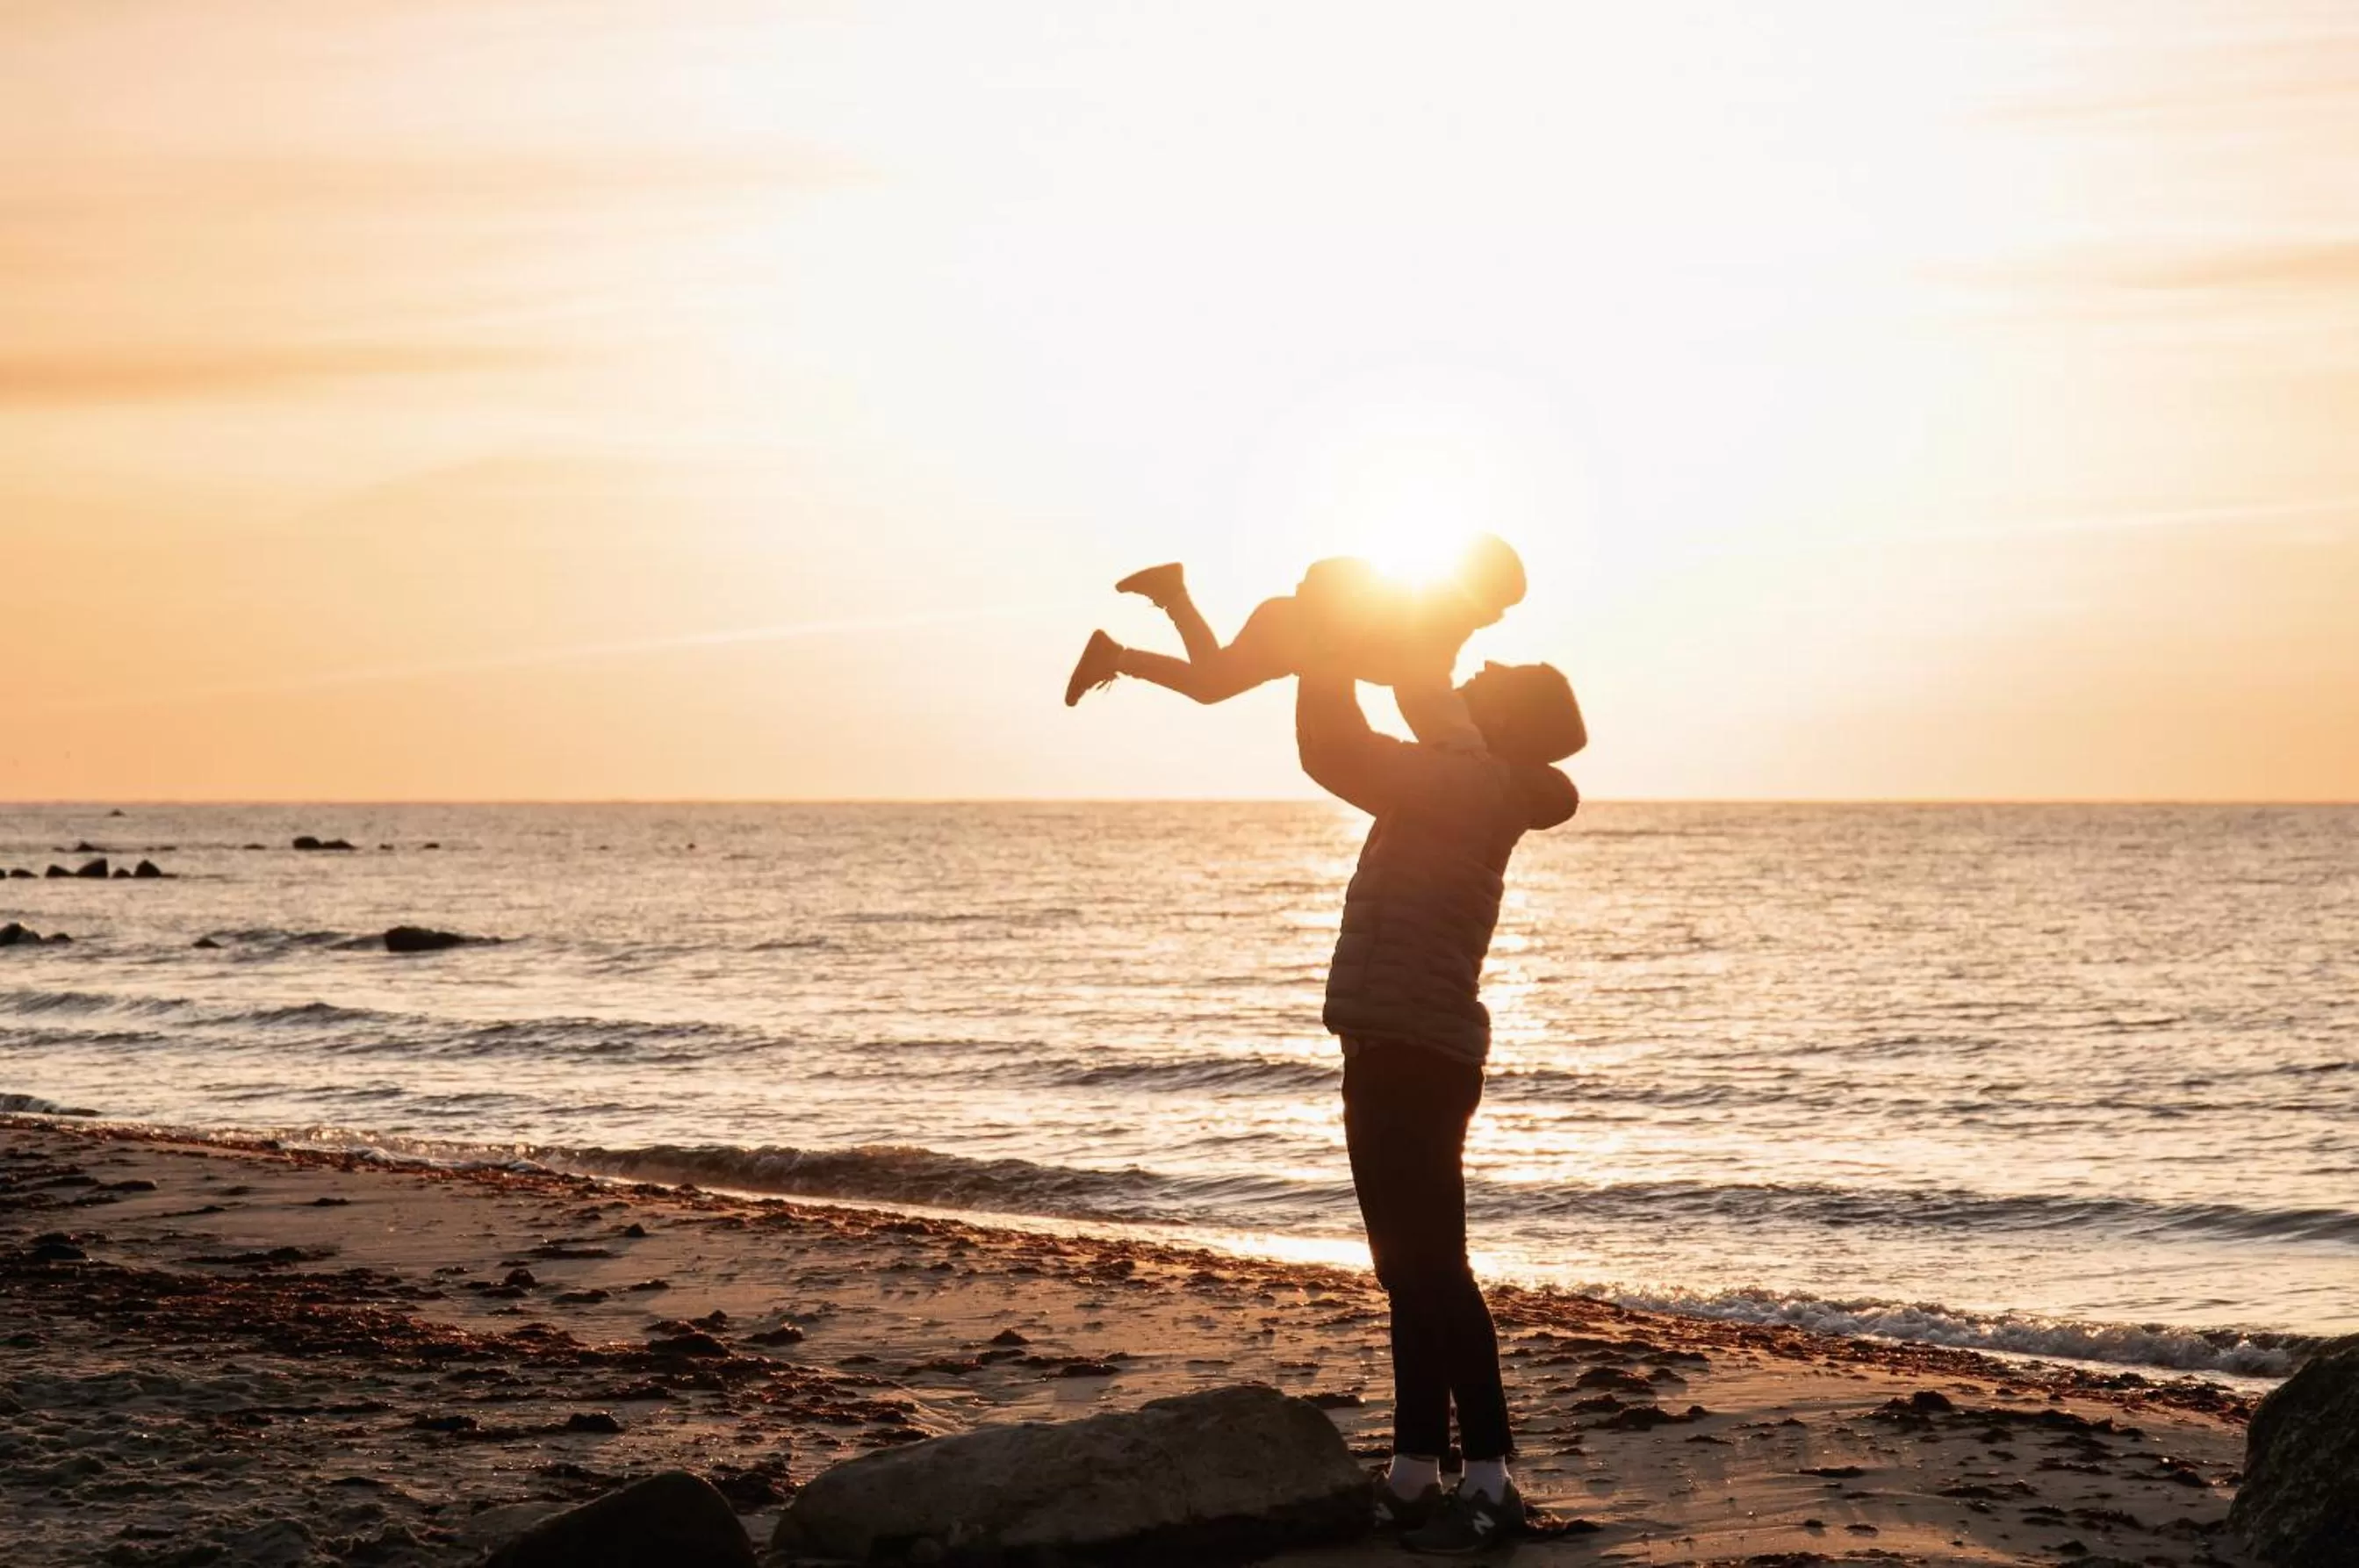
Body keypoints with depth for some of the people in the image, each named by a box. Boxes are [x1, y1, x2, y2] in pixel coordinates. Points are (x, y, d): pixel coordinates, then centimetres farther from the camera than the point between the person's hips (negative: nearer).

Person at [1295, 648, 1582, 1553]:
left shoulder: (1479, 784, -13)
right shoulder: (1459, 788, 14)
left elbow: (1336, 752, -20)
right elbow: (1354, 757, 25)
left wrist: (1326, 652, -7)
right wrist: (1330, 651, 17)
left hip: (1417, 1056, -10)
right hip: (1395, 1053, 10)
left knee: (1433, 1271, -8)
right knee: (1409, 1273, 12)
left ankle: (1489, 1483, -3)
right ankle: (1414, 1476, 19)